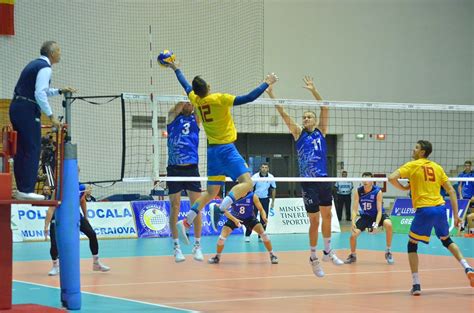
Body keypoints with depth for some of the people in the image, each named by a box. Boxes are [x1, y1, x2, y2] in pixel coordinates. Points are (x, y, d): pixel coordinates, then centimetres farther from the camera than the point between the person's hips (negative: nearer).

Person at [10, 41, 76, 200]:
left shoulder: (35, 64, 19)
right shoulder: (45, 68, -10)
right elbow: (40, 94, -19)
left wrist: (60, 91, 24)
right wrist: (51, 116, -16)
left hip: (16, 107, 10)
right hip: (27, 110, -10)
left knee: (22, 150, 11)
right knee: (32, 150, -7)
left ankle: (21, 189, 14)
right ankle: (27, 190, -8)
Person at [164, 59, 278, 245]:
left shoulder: (196, 100, 5)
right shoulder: (219, 99, -12)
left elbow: (186, 86, 26)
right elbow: (249, 98, -16)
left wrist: (176, 69, 42)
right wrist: (266, 83, -5)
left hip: (212, 150, 7)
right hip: (226, 148, -7)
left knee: (211, 191, 14)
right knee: (246, 182, -13)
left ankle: (185, 222, 7)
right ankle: (220, 208, -34)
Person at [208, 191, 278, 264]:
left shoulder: (253, 196, -24)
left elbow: (261, 209, -17)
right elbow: (224, 210, -30)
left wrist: (264, 218, -40)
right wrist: (234, 219, -44)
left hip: (249, 217, 0)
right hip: (234, 217, 0)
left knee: (263, 233, -15)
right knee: (222, 236, -14)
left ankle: (272, 255, 3)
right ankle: (217, 257, 12)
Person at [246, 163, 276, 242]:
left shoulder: (271, 177, -2)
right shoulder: (255, 177, -11)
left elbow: (273, 189, 10)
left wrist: (273, 202, 10)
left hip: (265, 200, 3)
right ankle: (247, 236, 2)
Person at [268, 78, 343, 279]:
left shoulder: (321, 132, 7)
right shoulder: (299, 134, 2)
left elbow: (325, 109, -2)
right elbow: (283, 114, -5)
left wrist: (313, 91, -12)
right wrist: (272, 95, -14)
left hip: (324, 180, 3)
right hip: (308, 183, -3)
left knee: (327, 216, 12)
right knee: (314, 221, 0)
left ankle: (328, 252, 29)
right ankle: (313, 258, 12)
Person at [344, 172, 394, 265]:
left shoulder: (378, 191, -21)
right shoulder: (358, 192, -14)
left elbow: (379, 210, -23)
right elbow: (355, 209, -13)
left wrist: (376, 224, -37)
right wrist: (353, 222, -30)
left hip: (378, 215, -3)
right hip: (365, 216, 3)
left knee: (388, 224, -34)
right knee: (353, 235, -13)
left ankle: (388, 252, -16)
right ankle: (353, 255, 19)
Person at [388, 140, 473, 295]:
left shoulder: (413, 165, 1)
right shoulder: (437, 167, 14)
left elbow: (392, 178, -12)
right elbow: (451, 191, 11)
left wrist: (403, 188, 7)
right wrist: (456, 215, 12)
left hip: (424, 210, -5)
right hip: (440, 208, 5)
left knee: (412, 245, 12)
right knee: (446, 240, 29)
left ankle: (416, 285, 4)